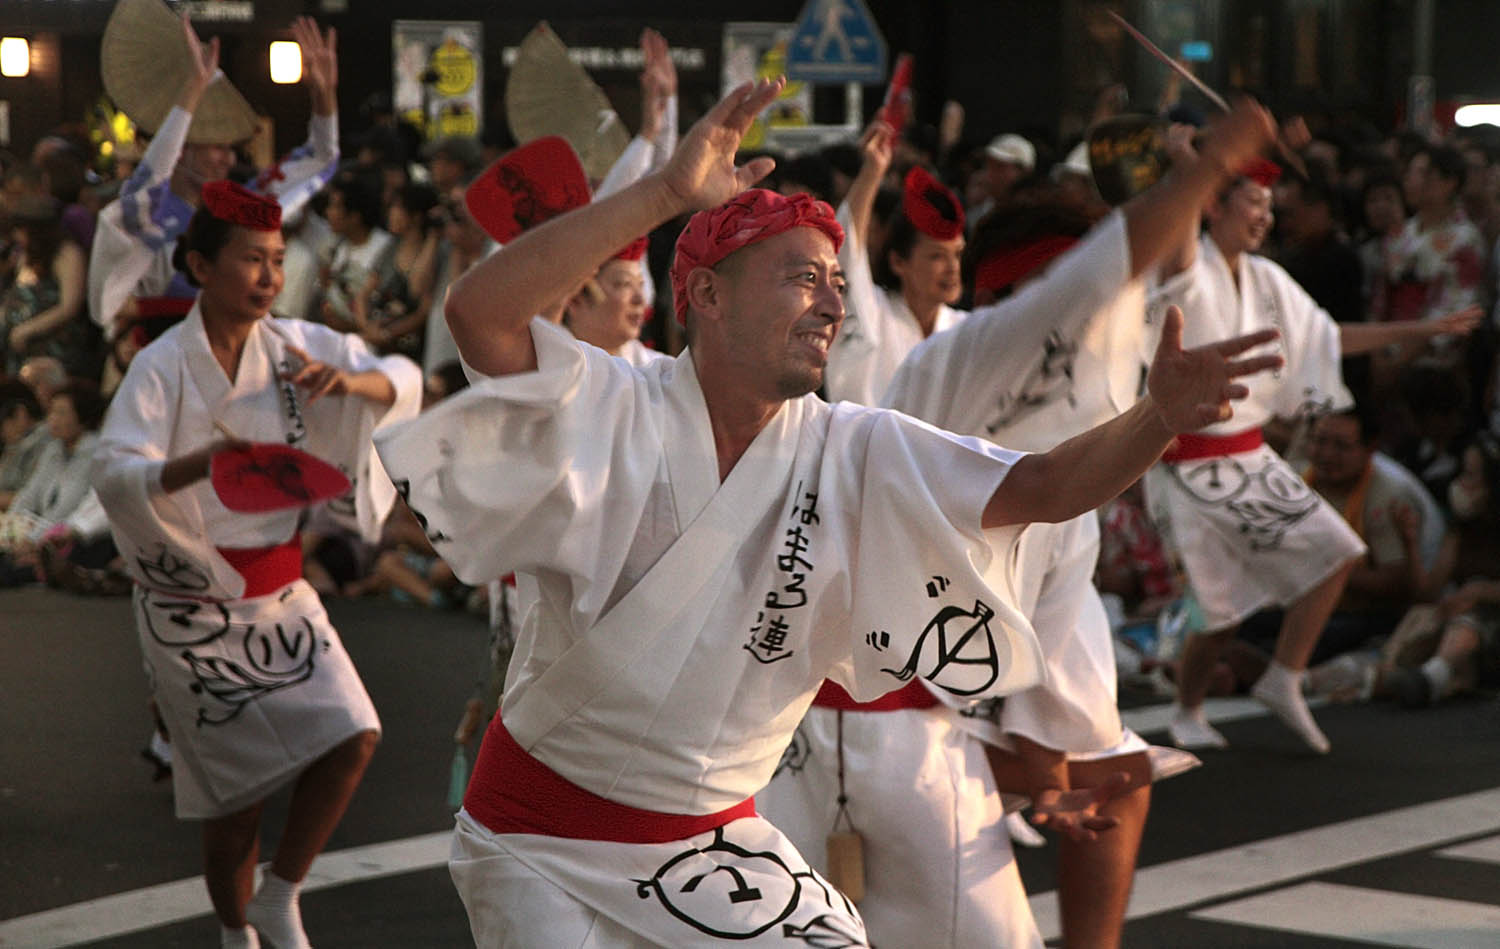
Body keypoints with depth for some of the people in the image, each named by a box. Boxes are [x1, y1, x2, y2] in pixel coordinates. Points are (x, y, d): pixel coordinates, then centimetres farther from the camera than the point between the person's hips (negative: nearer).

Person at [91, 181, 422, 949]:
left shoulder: (294, 345, 0)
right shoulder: (164, 367, -15)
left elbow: (404, 381, 5)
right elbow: (112, 474, -27)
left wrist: (349, 382, -17)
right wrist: (206, 461, -45)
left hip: (279, 591, 5)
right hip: (192, 604, -5)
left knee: (352, 737, -11)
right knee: (238, 786, 1)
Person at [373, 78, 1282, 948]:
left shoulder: (856, 454, -6)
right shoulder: (612, 414, -17)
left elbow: (1045, 487, -12)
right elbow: (481, 312, -34)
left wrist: (1159, 418, -32)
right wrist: (668, 192, -38)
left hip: (716, 842, 4)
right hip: (543, 845, -4)